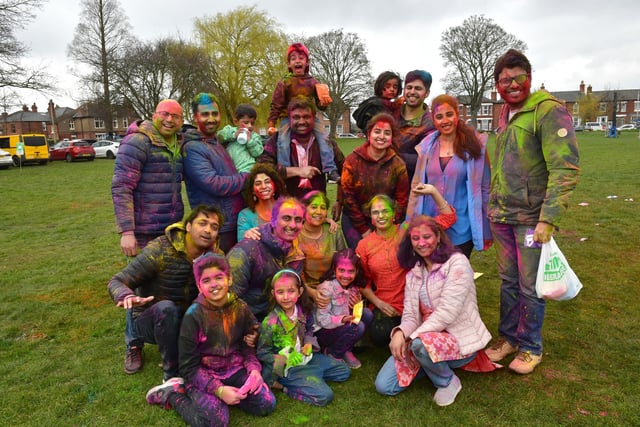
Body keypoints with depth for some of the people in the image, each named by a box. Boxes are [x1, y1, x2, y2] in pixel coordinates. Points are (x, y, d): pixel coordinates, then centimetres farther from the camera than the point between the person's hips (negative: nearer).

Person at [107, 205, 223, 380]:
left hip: (183, 320, 4)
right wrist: (127, 296, -43)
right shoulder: (159, 250, -22)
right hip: (149, 321, -3)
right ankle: (172, 374, -15)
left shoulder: (214, 254, -9)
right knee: (166, 308, -36)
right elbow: (116, 282, -21)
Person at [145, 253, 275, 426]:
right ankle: (172, 393, 0)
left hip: (234, 369, 4)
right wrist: (218, 390, -22)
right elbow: (189, 367, -13)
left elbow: (248, 346, 6)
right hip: (203, 374, -4)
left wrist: (254, 369, -14)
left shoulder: (241, 308, -4)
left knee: (267, 404, -12)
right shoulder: (193, 316, -16)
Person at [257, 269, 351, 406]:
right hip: (289, 367, -7)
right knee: (325, 395, -20)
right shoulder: (271, 323, -24)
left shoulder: (302, 311, -7)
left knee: (344, 371, 13)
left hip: (305, 357, 7)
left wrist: (309, 343, -4)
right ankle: (283, 385, -8)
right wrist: (281, 360, -26)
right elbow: (262, 353, -15)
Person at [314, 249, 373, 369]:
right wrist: (343, 319, -37)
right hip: (322, 332, -7)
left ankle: (346, 350, 2)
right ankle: (333, 353, -1)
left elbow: (353, 313, 8)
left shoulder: (354, 288, -1)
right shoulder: (327, 288, -22)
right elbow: (322, 319, -23)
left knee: (367, 314, -10)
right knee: (357, 327, -26)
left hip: (342, 327, 7)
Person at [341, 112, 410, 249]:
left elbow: (401, 200, -1)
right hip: (354, 221, -1)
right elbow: (347, 196, -9)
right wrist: (364, 230, -9)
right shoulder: (353, 160, -10)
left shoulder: (398, 165, -5)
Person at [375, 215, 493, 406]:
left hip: (460, 340, -6)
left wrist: (413, 336, -21)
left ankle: (448, 382, -6)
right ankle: (434, 365, 16)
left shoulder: (457, 262, -12)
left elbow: (447, 313, -21)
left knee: (421, 344, -38)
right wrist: (400, 333, -21)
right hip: (428, 336, 6)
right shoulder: (413, 273, 8)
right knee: (383, 386, -6)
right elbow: (410, 315, 1)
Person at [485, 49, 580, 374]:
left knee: (530, 287, 5)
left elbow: (566, 169, -18)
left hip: (531, 218, -6)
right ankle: (508, 337, 31)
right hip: (502, 216, 6)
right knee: (508, 281, 15)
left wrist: (548, 219, -23)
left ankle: (531, 347, 23)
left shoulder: (549, 110, -12)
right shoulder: (505, 115, 12)